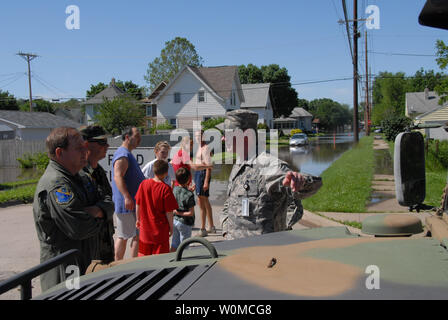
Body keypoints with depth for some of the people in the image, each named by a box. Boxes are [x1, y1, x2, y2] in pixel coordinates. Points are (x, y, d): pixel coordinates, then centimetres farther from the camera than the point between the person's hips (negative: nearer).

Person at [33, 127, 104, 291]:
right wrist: (97, 221, -7)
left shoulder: (74, 177, 12)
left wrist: (96, 210, -11)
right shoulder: (55, 185, -21)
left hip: (83, 262, 10)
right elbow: (80, 228, -28)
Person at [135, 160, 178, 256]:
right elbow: (169, 212, -14)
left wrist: (138, 219, 19)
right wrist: (171, 227, -1)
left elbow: (138, 204, 5)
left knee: (143, 254, 17)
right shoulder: (166, 188, -17)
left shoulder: (144, 184, -4)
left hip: (145, 227, 4)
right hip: (161, 229, -4)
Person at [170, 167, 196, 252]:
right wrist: (180, 213, -11)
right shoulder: (189, 194, -21)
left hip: (175, 220, 6)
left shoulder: (174, 189, -3)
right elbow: (191, 213, -20)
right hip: (185, 223, -6)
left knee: (174, 246, 18)